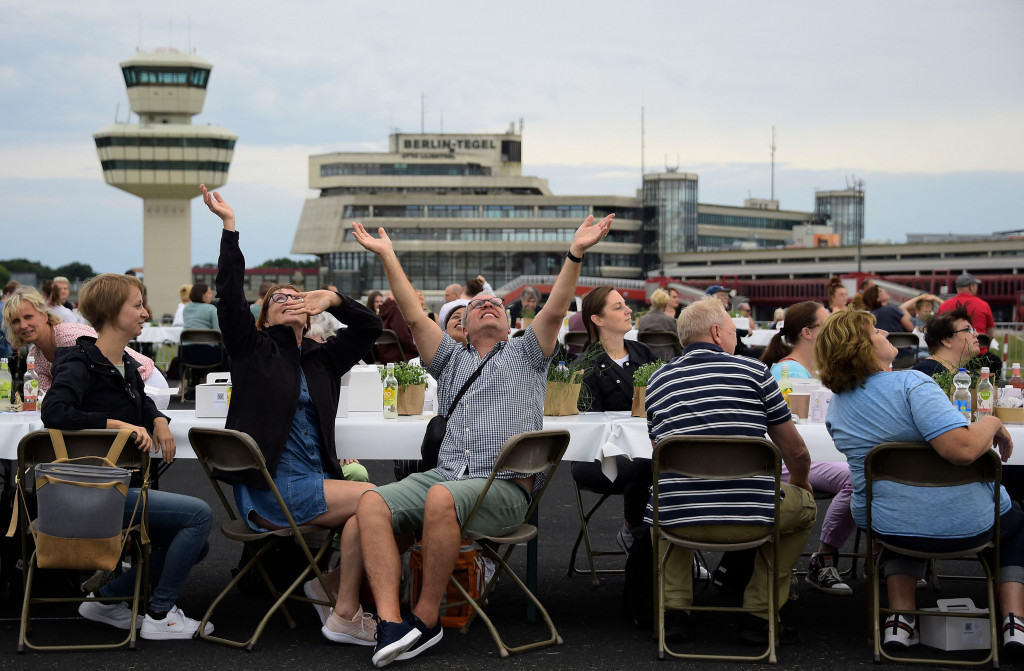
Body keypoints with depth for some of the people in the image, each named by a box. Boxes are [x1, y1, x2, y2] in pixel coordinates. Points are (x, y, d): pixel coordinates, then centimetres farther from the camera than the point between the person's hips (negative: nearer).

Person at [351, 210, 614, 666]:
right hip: (444, 475, 4)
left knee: (442, 498, -37)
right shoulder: (452, 360, 30)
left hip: (505, 486, -3)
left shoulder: (525, 354, 22)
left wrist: (575, 254, -6)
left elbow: (555, 310, 6)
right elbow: (415, 317, 19)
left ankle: (426, 616, -25)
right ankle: (390, 623, -35)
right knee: (373, 503, -26)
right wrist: (387, 257, 14)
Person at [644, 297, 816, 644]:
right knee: (803, 504, 27)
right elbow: (796, 452, 7)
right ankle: (759, 614, 19)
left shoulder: (657, 380, 10)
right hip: (747, 518, -3)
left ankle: (673, 608, 23)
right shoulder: (754, 371, 1)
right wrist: (800, 483, 30)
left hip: (675, 519, 3)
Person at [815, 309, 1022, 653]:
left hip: (886, 526, 4)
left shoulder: (835, 408, 0)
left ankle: (901, 617, 23)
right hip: (964, 524, -4)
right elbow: (961, 448, -36)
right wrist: (991, 424, -15)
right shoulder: (910, 383, -23)